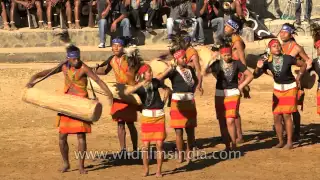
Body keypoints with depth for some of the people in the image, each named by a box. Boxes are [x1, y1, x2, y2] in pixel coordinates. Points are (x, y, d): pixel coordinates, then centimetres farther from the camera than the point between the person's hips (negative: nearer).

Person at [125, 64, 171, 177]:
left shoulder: (156, 81, 1)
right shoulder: (139, 86, -5)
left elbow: (167, 89, 19)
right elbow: (126, 92, -25)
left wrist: (164, 101, 8)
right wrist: (140, 84, -32)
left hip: (159, 115, 1)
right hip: (147, 116, -1)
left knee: (159, 144, -2)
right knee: (146, 144, 0)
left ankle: (159, 170, 5)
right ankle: (146, 170, 11)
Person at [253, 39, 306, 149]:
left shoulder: (288, 59, -18)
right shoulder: (268, 62, -10)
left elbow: (303, 65, -4)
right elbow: (256, 75, -12)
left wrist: (298, 77, -4)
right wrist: (258, 68, -31)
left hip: (290, 88, -4)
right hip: (277, 89, 4)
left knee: (286, 114, -12)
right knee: (277, 117, 1)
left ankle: (289, 142, -8)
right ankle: (280, 141, 14)